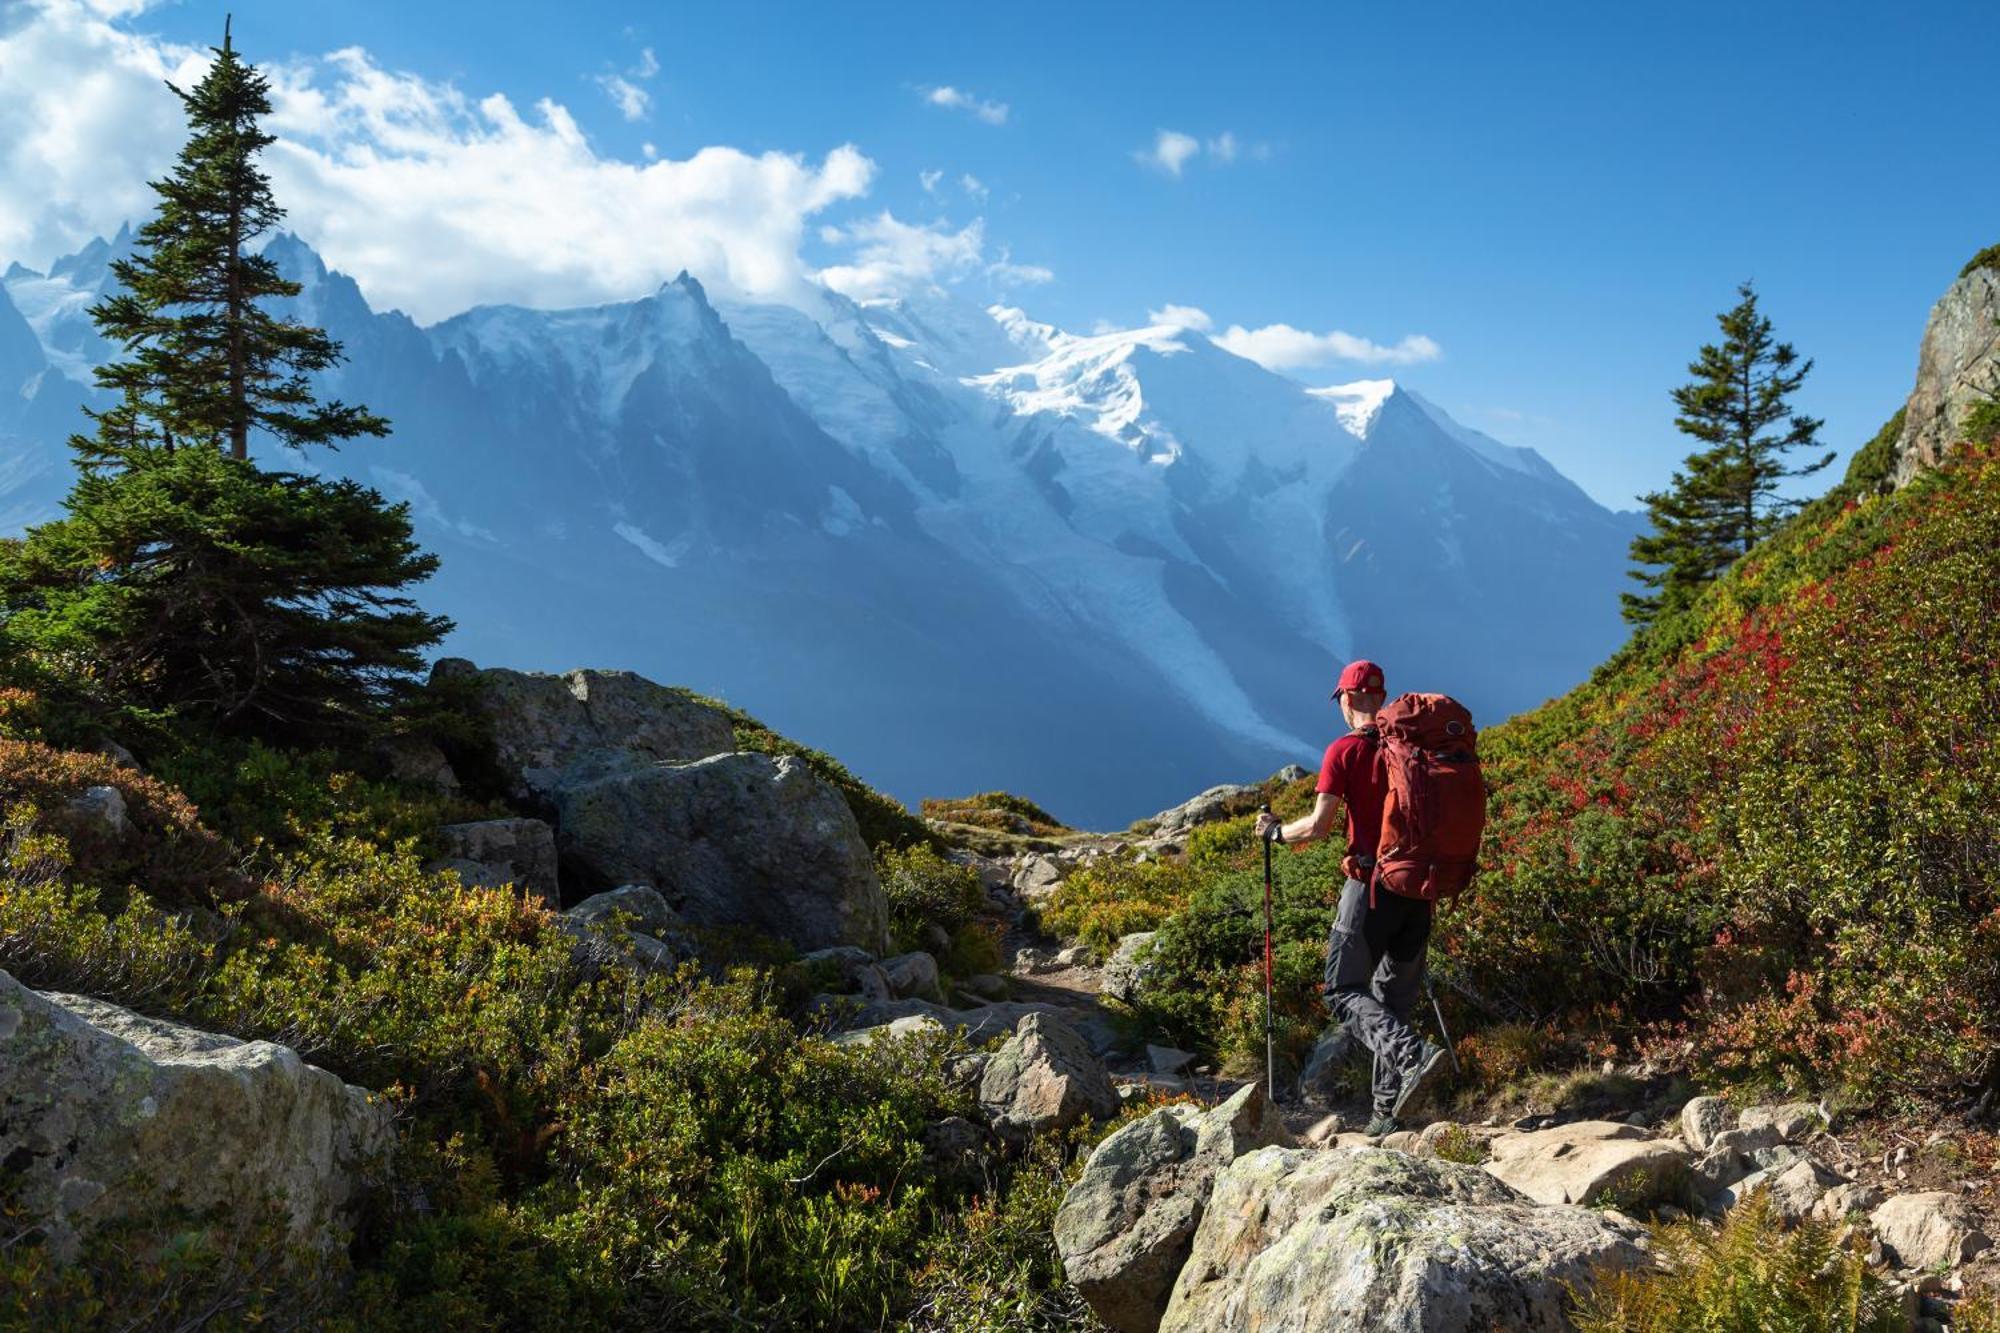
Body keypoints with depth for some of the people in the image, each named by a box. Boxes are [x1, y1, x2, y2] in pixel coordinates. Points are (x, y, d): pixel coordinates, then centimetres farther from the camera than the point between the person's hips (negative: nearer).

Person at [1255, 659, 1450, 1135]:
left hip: (1371, 884, -5)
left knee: (1345, 990, 4)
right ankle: (1387, 1111, 15)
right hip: (1420, 886, 5)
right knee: (1396, 996, 14)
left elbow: (1318, 826, -11)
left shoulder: (1344, 751, -8)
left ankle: (1412, 1055, -21)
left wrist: (1275, 832, 8)